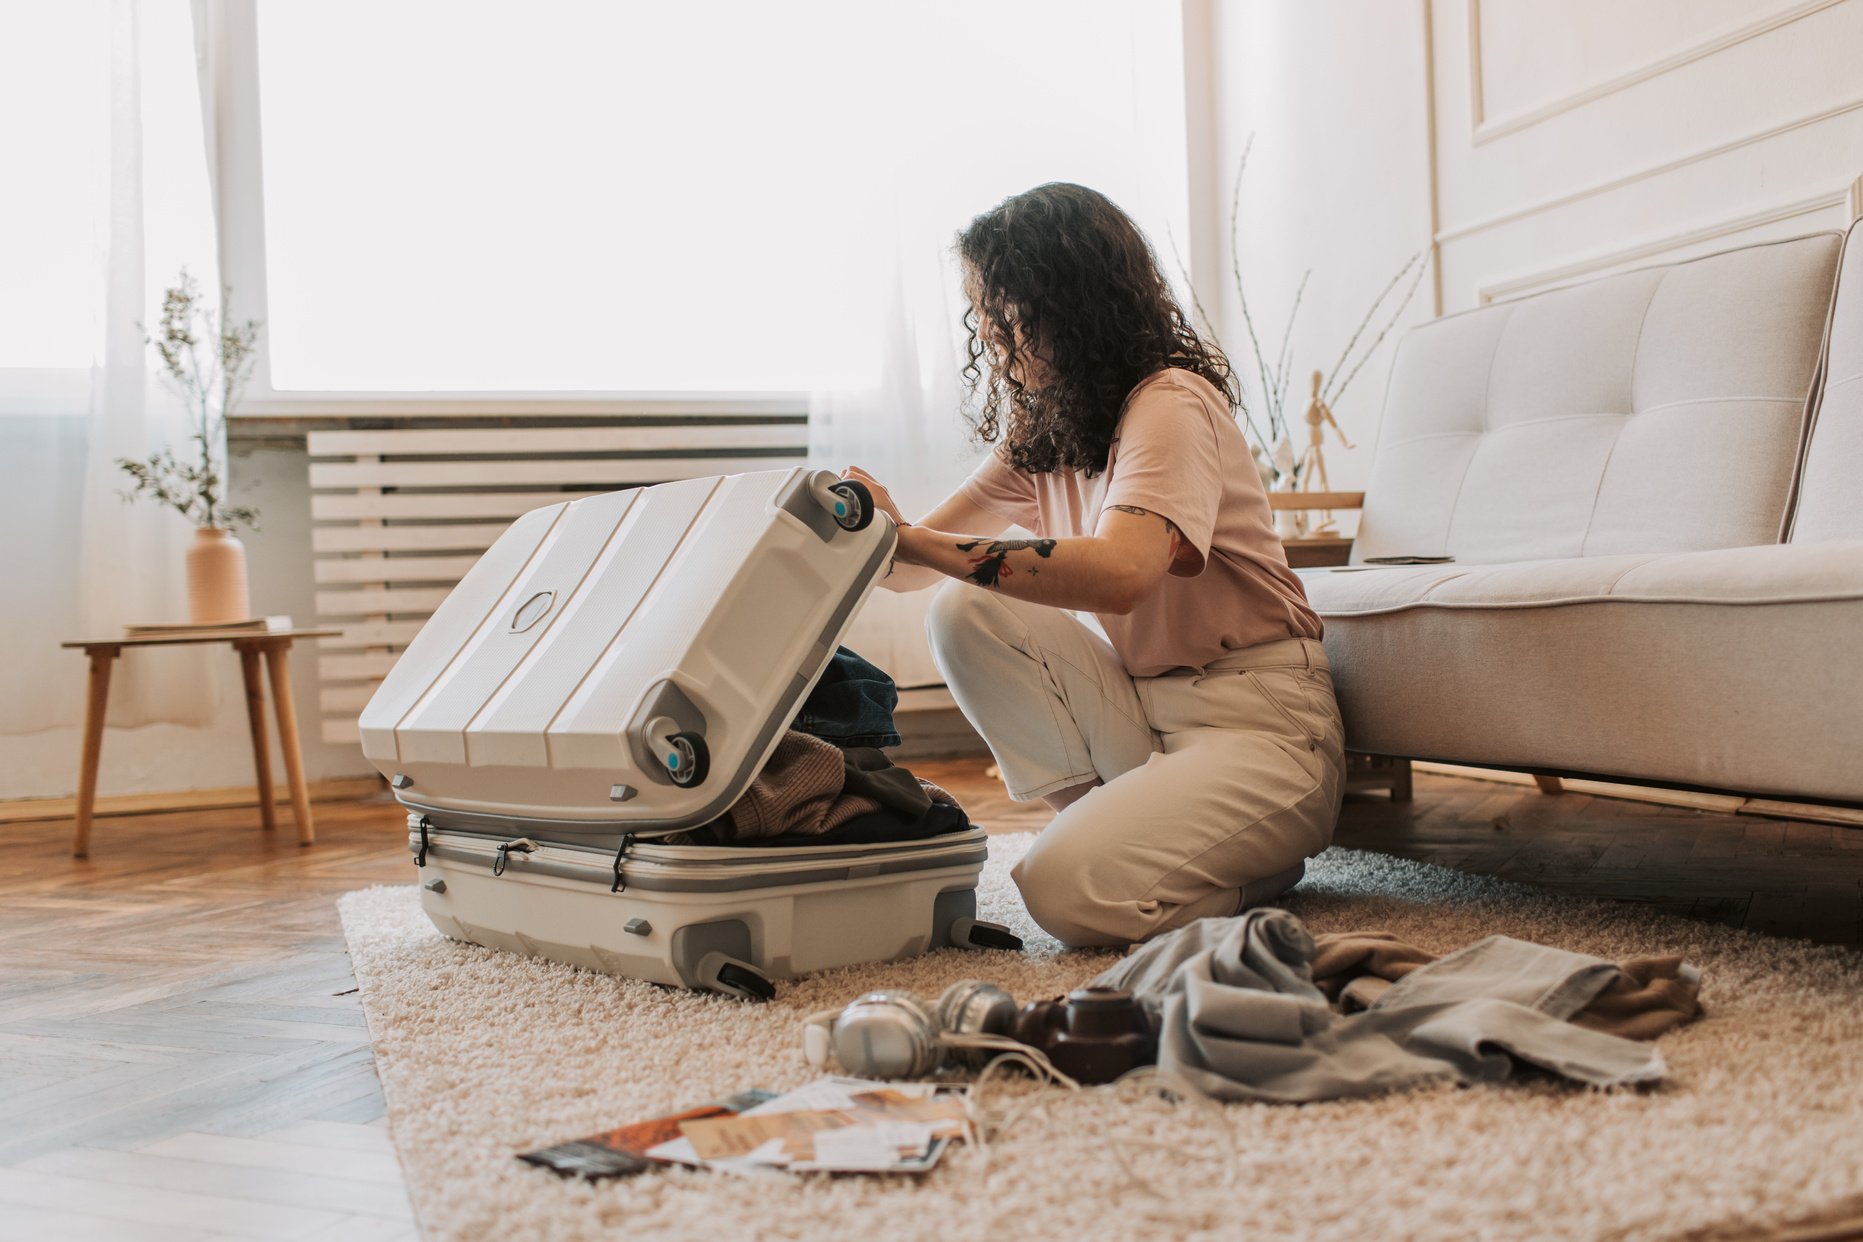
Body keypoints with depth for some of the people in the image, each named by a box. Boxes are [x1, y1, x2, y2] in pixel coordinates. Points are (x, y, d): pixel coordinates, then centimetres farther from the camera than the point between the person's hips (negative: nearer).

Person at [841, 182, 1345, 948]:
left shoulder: (1172, 403, -18)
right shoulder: (1038, 430, 8)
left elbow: (1119, 573, -36)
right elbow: (920, 557, 5)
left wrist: (914, 541, -38)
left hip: (1257, 722, -7)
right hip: (1141, 705, 8)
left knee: (1071, 890, -26)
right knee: (964, 615, -12)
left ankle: (1259, 862, 3)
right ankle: (1116, 823, -2)